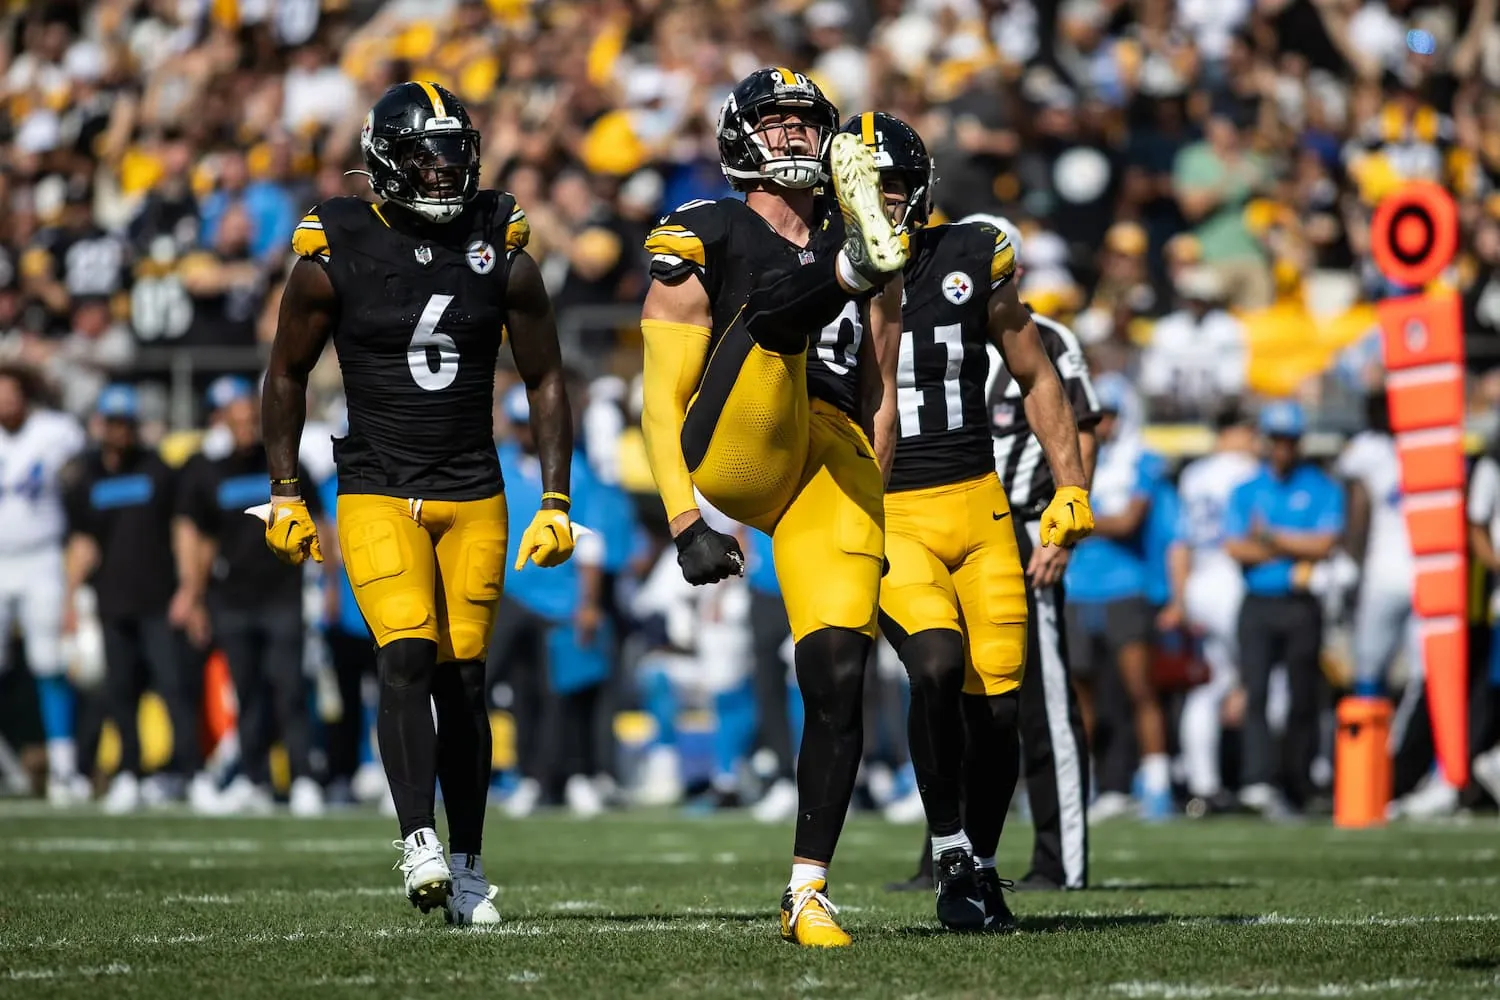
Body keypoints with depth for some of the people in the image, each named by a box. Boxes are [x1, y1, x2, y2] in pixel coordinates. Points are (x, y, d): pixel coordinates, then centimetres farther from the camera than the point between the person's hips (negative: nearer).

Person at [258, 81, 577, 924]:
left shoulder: (504, 253, 0)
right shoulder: (335, 255, -5)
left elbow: (546, 381, 8)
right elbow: (288, 373, 7)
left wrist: (556, 501, 4)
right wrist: (286, 494, 6)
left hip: (474, 496, 2)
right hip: (376, 495, -2)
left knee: (462, 677, 3)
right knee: (407, 657, -20)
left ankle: (468, 867, 13)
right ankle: (419, 841, -23)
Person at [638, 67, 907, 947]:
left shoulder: (850, 244, 23)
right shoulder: (706, 240, 10)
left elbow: (880, 395, 27)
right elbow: (663, 402, 6)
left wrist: (878, 517, 23)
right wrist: (686, 522, -3)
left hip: (835, 464, 3)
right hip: (740, 453, -3)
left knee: (839, 679, -8)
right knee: (773, 298, -25)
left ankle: (808, 892, -3)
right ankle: (864, 256, -60)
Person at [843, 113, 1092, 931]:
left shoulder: (972, 261, 5)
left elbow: (1037, 381, 14)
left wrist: (1071, 489, 6)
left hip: (977, 507, 2)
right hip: (881, 519, -2)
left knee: (997, 706, -2)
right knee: (938, 662, -27)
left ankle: (983, 868, 21)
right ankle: (950, 855, -10)